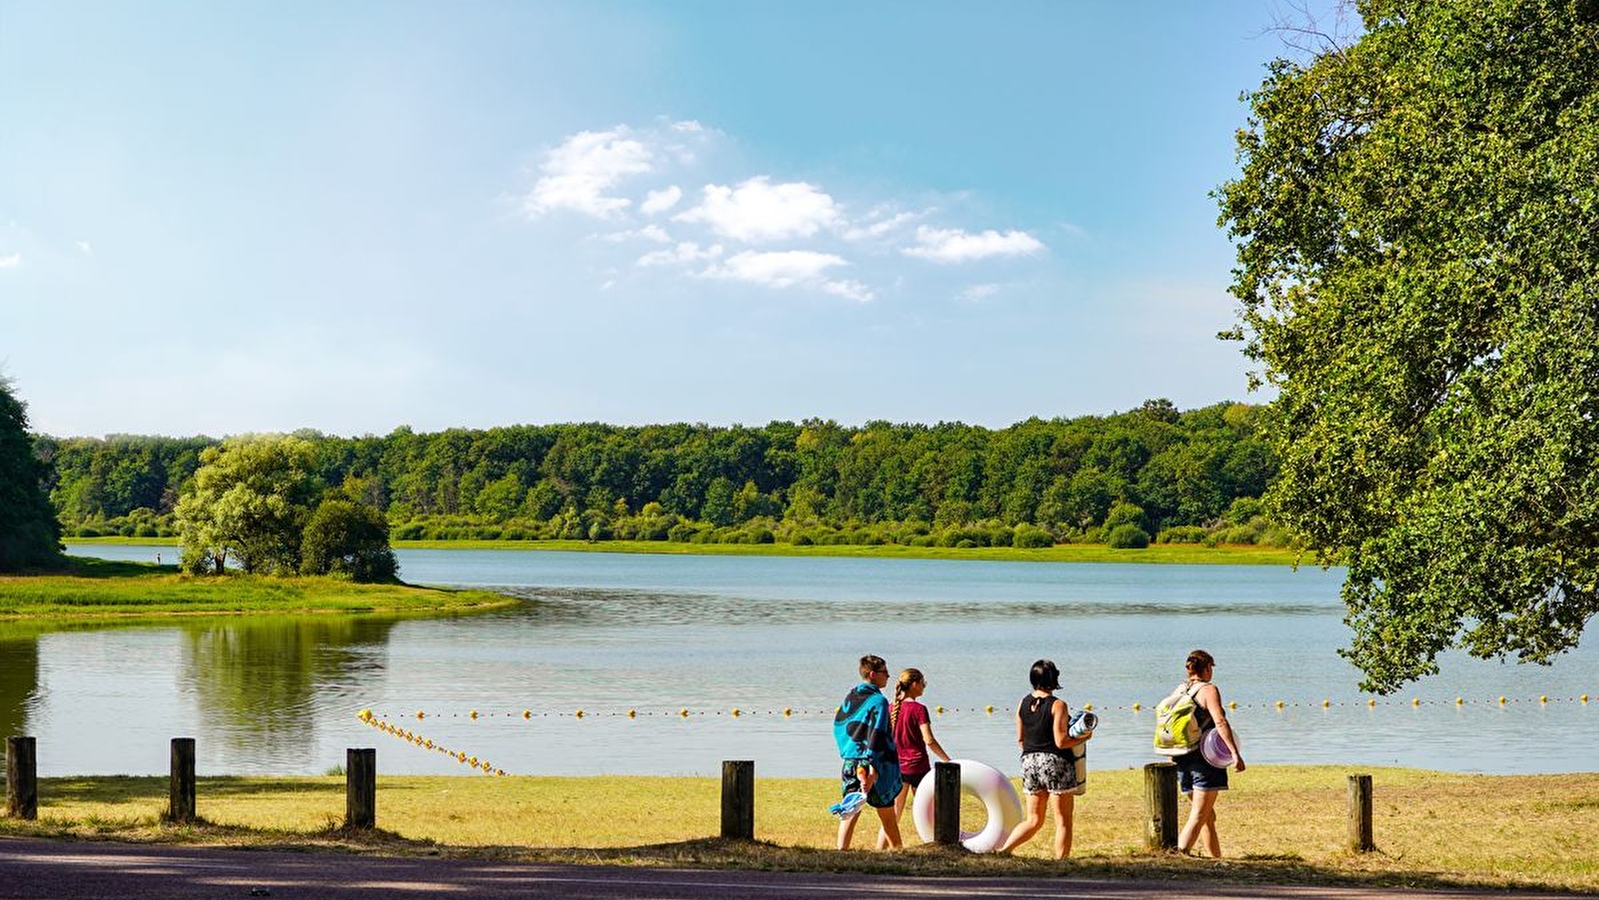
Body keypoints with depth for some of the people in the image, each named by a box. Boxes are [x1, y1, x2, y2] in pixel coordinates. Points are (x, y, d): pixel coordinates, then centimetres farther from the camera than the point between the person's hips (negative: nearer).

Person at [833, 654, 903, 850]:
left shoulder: (850, 697, 10)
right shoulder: (878, 701, -12)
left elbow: (838, 726, 18)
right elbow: (877, 737, -20)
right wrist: (874, 769, -25)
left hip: (851, 762, 6)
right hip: (876, 764, -6)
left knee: (850, 809, 2)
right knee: (887, 815, 8)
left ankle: (841, 849, -11)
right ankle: (897, 850, 19)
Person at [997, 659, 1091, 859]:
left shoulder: (1023, 704, 5)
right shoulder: (1058, 705, -12)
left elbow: (1020, 740, 10)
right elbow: (1061, 742, -15)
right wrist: (1084, 737, 0)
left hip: (1029, 762, 6)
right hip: (1055, 763, -6)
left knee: (1034, 820, 15)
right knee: (1063, 821, 5)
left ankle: (1003, 849, 3)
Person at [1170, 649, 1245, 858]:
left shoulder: (1178, 691, 12)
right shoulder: (1208, 690, -7)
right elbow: (1220, 722, -19)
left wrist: (1174, 758, 23)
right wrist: (1235, 754, -23)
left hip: (1181, 759, 7)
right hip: (1205, 758, -7)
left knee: (1208, 816, 18)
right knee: (1199, 816, -8)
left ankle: (1217, 859, 25)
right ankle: (1180, 855, -21)